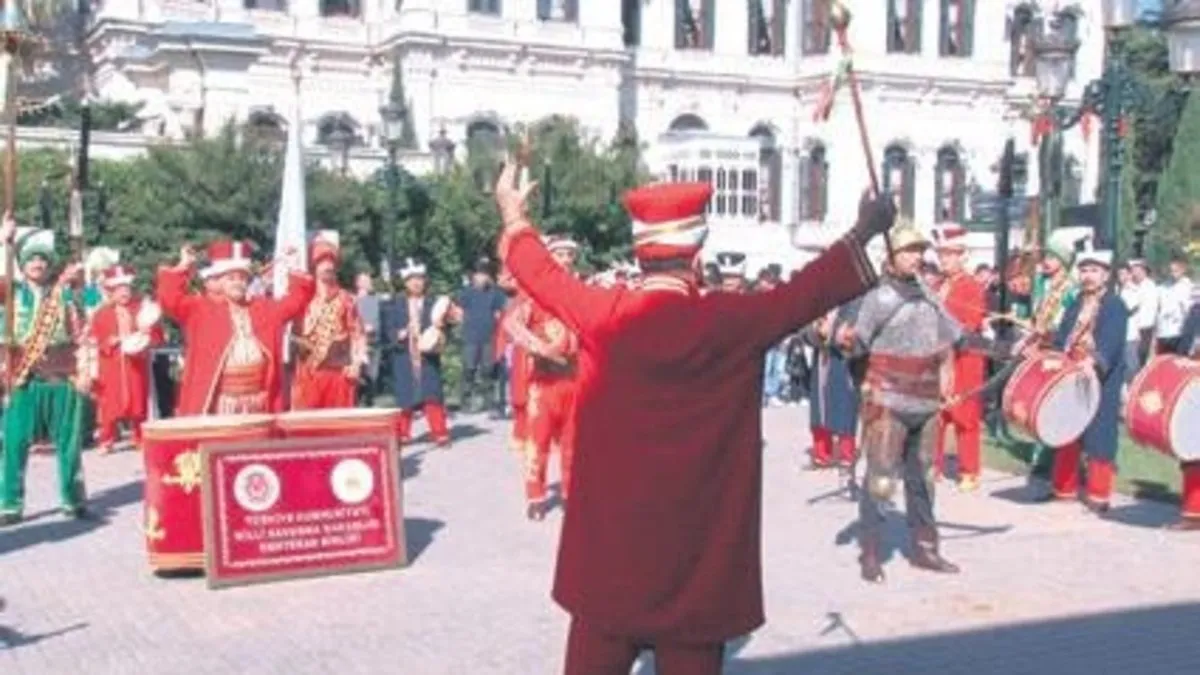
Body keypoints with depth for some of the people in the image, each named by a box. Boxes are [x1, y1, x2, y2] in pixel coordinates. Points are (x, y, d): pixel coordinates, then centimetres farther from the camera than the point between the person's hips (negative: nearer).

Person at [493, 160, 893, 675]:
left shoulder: (602, 315, -6)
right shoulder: (729, 321, -11)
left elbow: (541, 274, 11)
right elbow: (805, 294, 1)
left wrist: (513, 214, 29)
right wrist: (863, 232, 16)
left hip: (608, 546, 2)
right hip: (696, 551, -2)